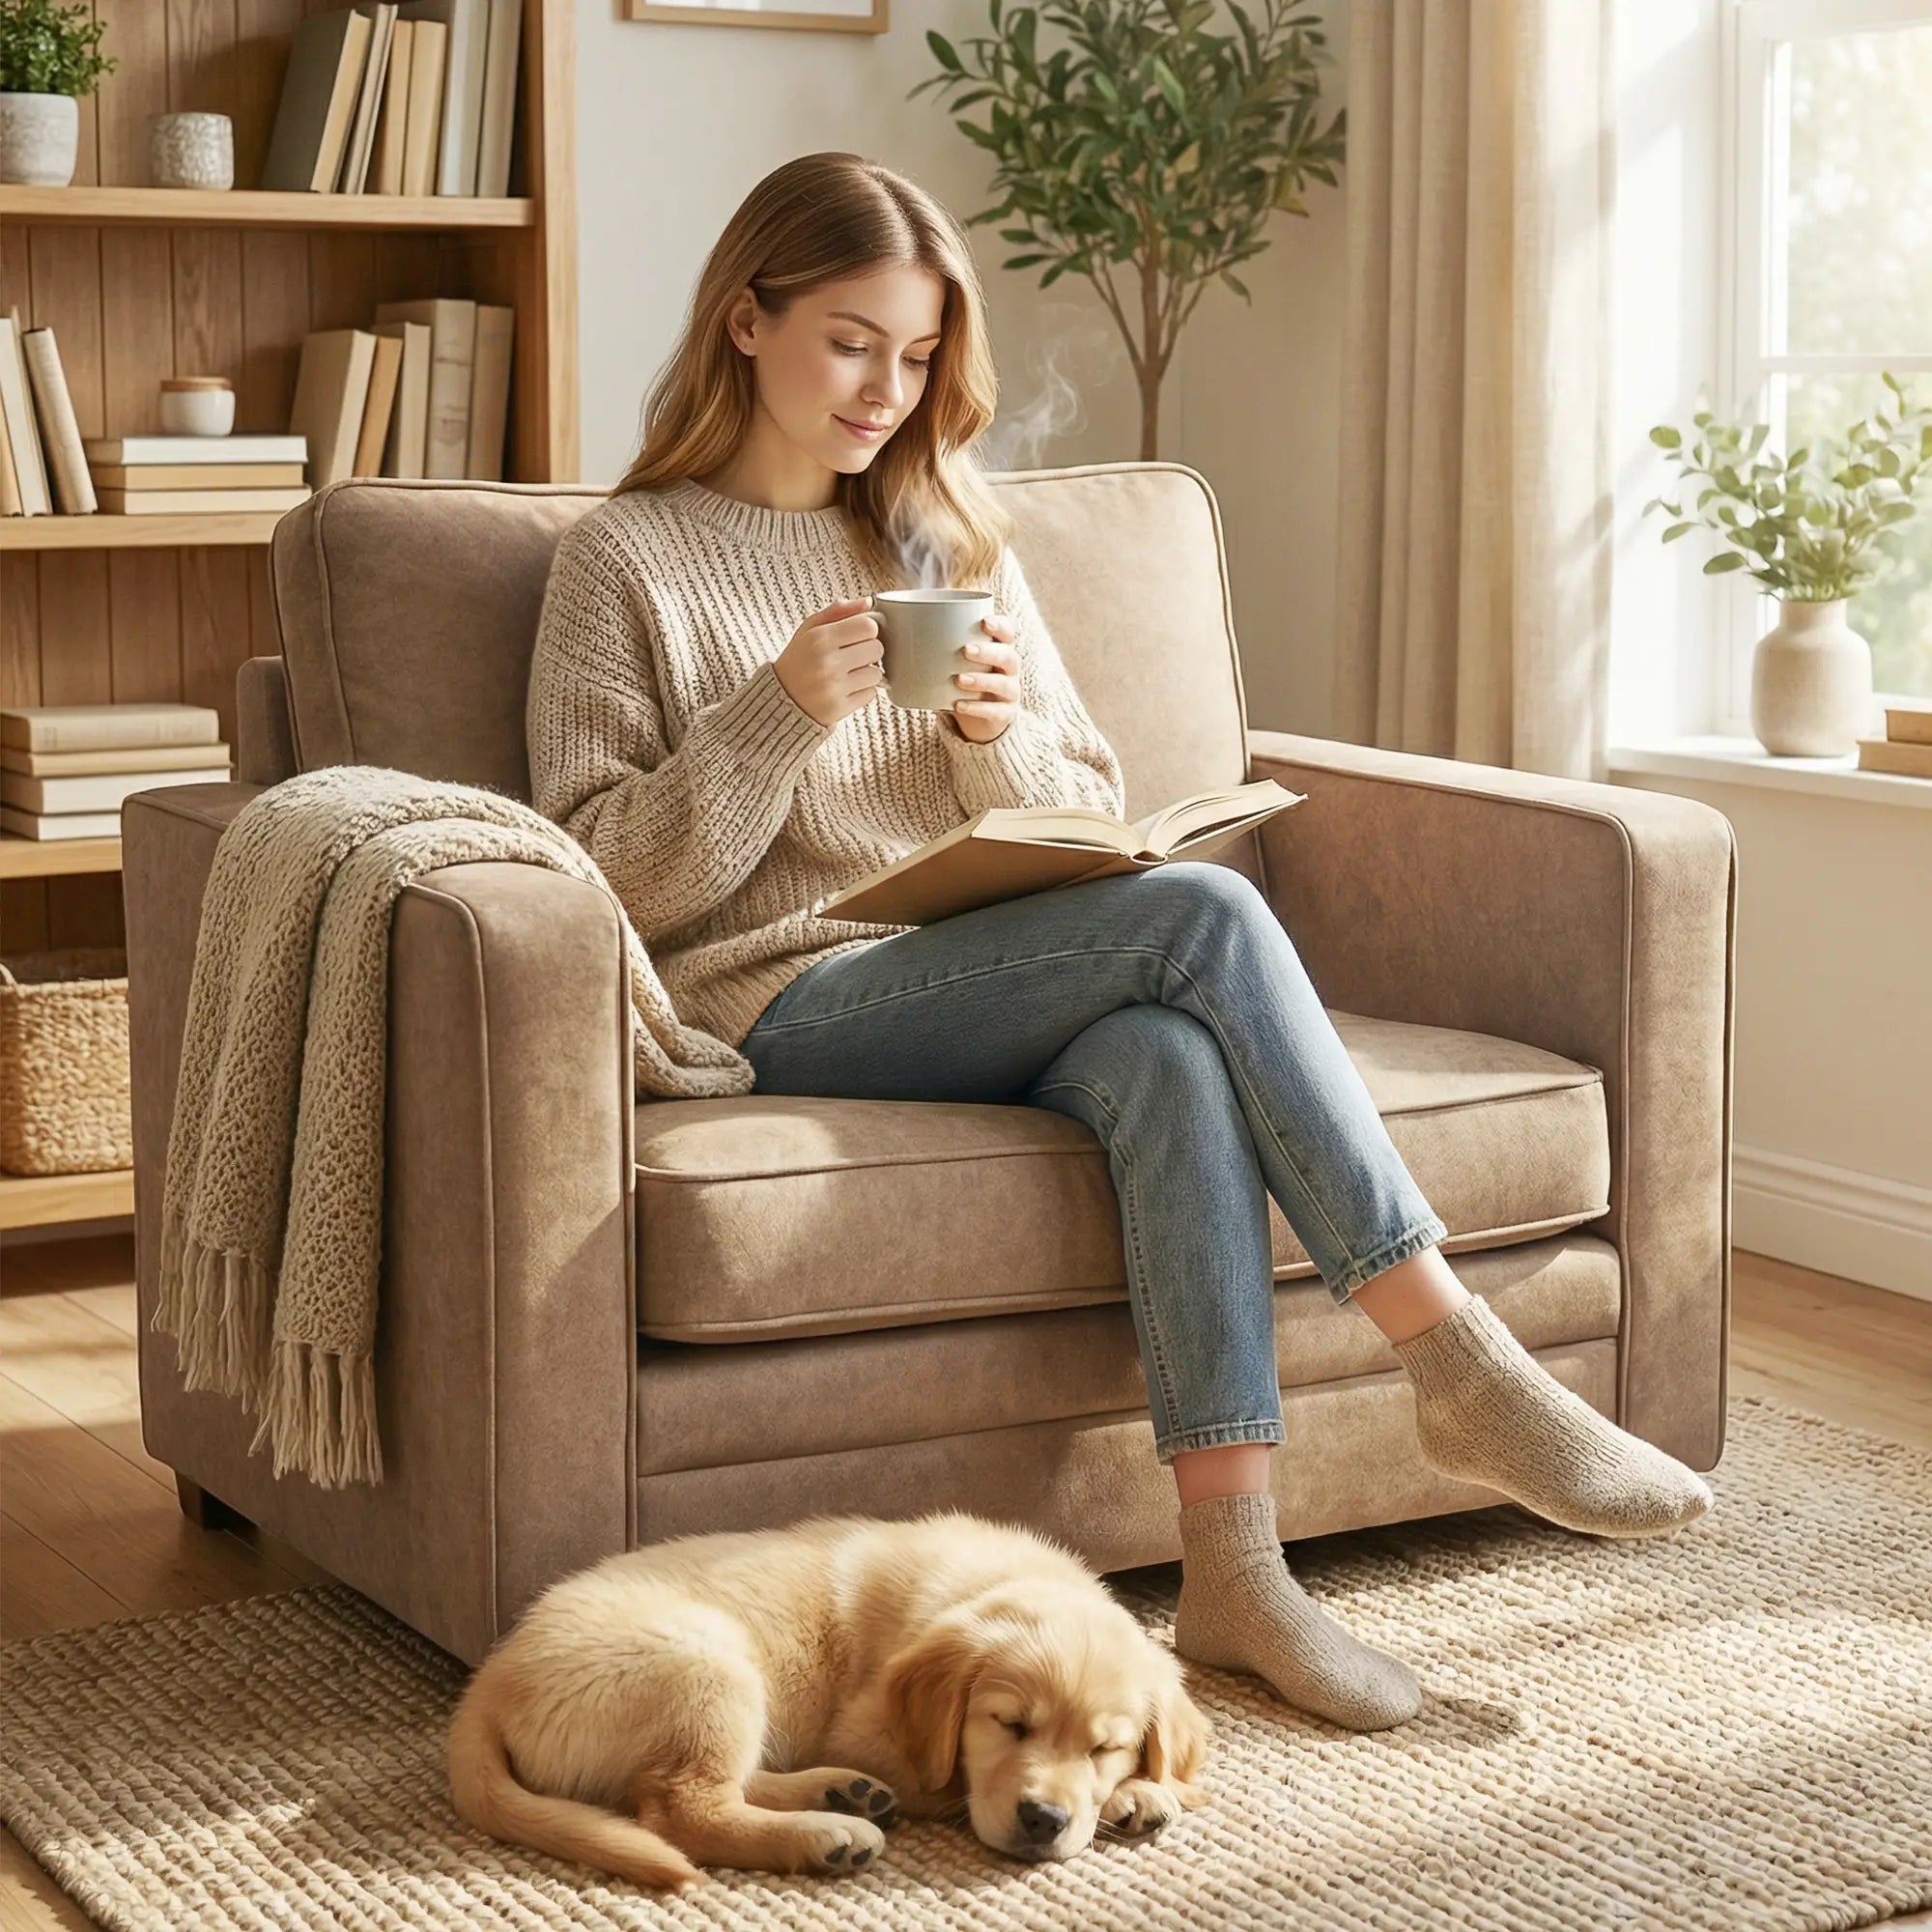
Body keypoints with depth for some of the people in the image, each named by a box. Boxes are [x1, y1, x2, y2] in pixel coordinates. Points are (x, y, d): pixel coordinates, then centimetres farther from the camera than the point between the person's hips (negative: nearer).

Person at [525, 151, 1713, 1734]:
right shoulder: (628, 560, 5)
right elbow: (604, 881, -4)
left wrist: (1000, 738, -4)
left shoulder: (951, 539, 20)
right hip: (787, 1009, -4)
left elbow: (1090, 825, 18)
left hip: (989, 986, 5)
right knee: (1204, 913, -28)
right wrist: (781, 715, -16)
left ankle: (1232, 1566, -36)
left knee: (1172, 1057, -34)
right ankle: (1464, 1370, -25)